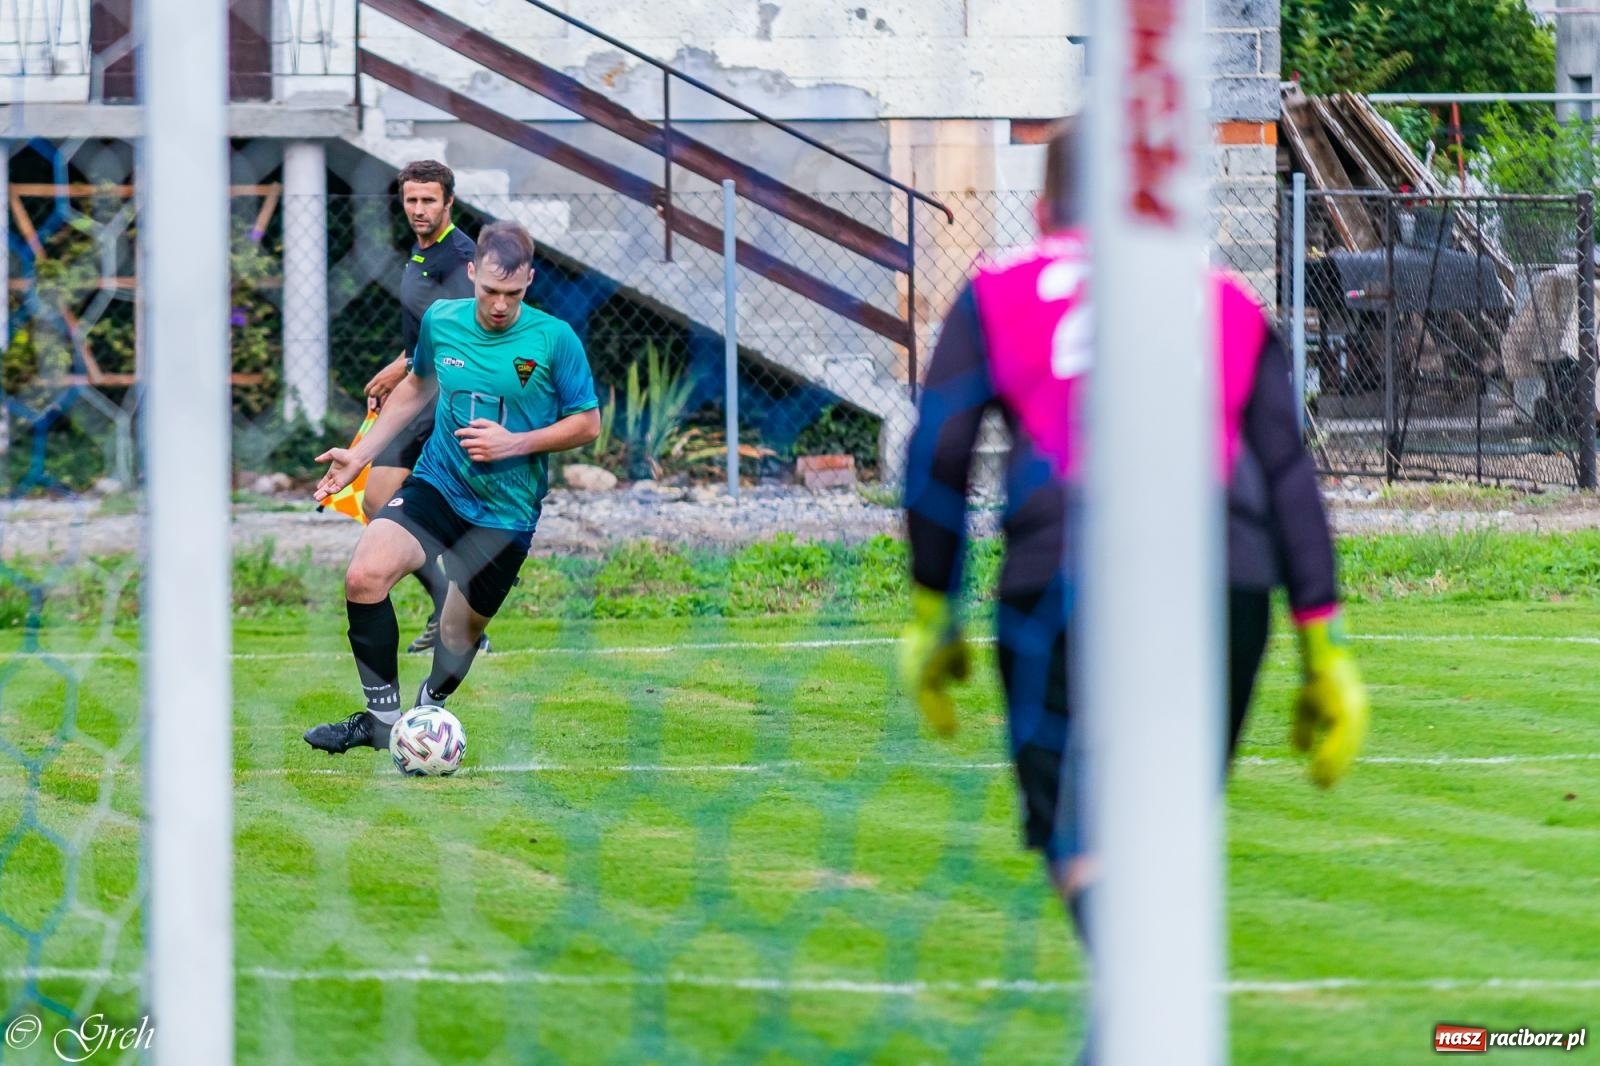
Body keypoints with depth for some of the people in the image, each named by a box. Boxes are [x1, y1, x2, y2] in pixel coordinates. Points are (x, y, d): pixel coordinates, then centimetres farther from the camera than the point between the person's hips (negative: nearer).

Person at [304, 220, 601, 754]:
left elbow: (587, 423, -3)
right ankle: (382, 716, -11)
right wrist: (360, 453, 17)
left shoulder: (554, 340, -10)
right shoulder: (441, 321, 0)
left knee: (460, 631, 4)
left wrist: (514, 443, -16)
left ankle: (427, 712, 36)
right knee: (365, 575, -22)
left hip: (507, 508, -2)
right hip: (435, 485, 2)